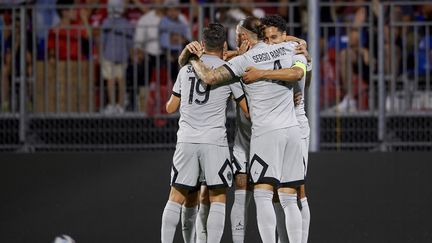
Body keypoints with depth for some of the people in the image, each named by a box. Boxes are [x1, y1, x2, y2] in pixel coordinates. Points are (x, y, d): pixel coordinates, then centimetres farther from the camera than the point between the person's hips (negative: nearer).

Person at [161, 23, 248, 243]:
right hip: (214, 142, -3)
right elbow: (248, 109, 3)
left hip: (186, 142, 3)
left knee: (176, 198, 9)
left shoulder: (186, 70, 10)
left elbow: (170, 108, 20)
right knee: (218, 198, 3)